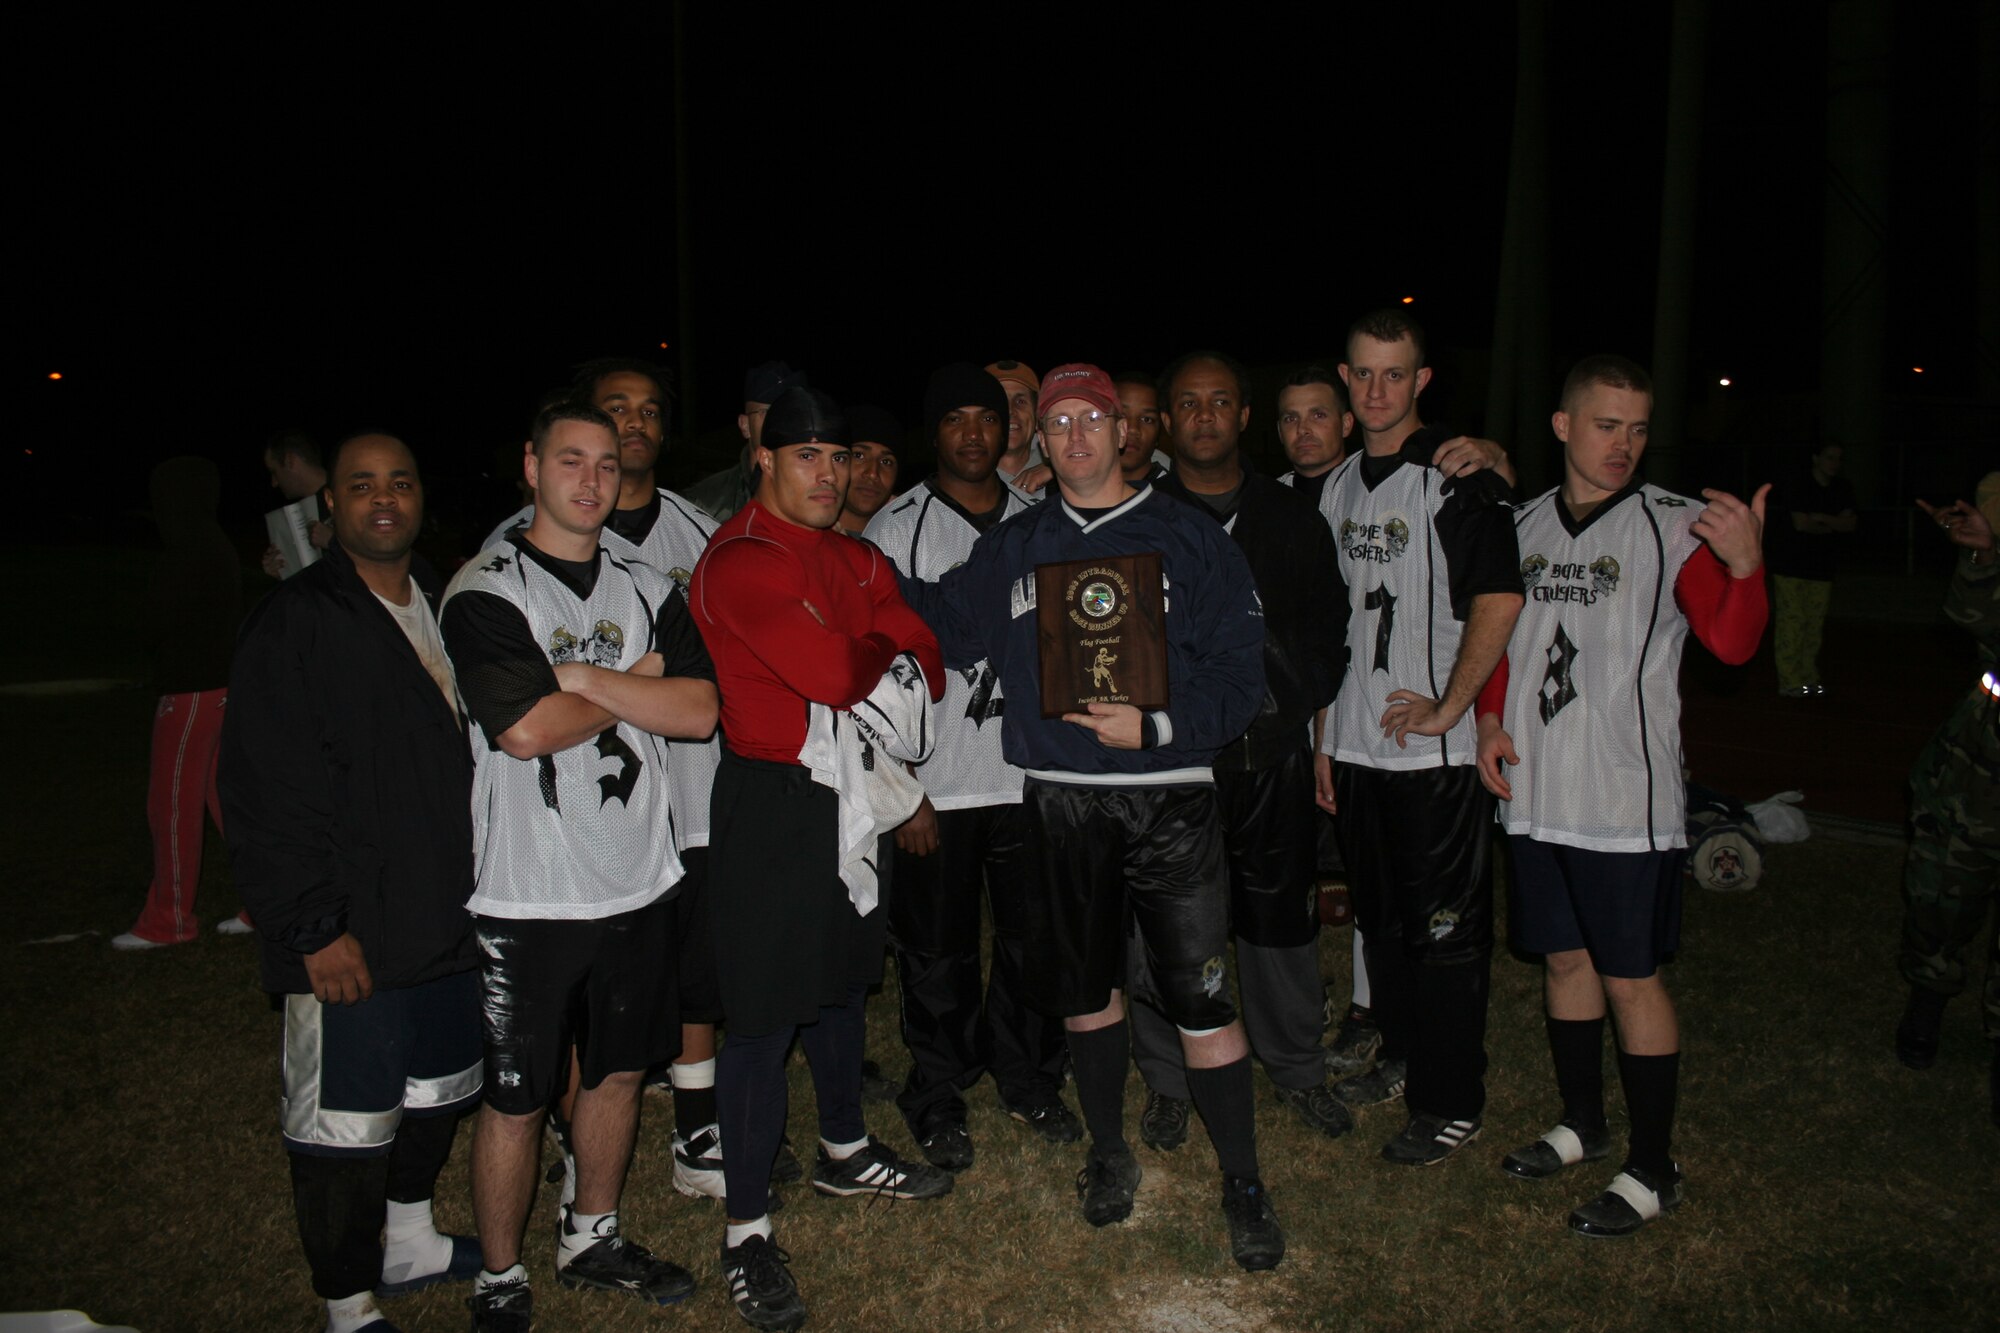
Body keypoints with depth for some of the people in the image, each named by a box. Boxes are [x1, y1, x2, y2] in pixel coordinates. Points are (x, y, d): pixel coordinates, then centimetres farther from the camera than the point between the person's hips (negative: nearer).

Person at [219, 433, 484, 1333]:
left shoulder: (444, 610, 10)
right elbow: (265, 794, -15)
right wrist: (315, 927, -18)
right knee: (346, 1128, 2)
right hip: (349, 937, -7)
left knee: (437, 1093, 21)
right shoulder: (293, 624, -12)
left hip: (448, 915, 7)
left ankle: (408, 1242, 42)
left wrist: (474, 889, 14)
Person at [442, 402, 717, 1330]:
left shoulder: (647, 591, 8)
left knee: (620, 1070, 18)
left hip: (638, 879, 5)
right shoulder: (486, 592, -8)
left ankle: (592, 1238, 39)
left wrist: (585, 676, -15)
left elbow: (700, 711, -5)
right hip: (529, 895, -5)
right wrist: (639, 682, -7)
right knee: (516, 1098, 6)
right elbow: (525, 729, -21)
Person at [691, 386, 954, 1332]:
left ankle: (846, 1152, 43)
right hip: (771, 802, -8)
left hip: (850, 794, 8)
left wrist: (872, 675, -13)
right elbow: (835, 673, -26)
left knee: (839, 979, 23)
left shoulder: (855, 560, 11)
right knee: (763, 1013, -2)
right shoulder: (740, 561, -16)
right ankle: (747, 1232, 12)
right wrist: (884, 652, -6)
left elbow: (924, 663, 6)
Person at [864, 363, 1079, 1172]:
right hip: (937, 786, -3)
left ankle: (1029, 1082, 32)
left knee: (1035, 943, 11)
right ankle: (937, 1100, 26)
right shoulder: (894, 531, -2)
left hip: (1030, 777, 3)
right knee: (937, 954, 7)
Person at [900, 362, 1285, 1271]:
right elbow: (944, 625, 17)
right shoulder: (1012, 549, 11)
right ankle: (1109, 1153, 37)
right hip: (1059, 802, 3)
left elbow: (1240, 671, -4)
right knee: (1084, 989, 15)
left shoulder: (1190, 540, 1)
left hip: (1168, 799, -3)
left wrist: (1156, 727, -17)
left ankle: (1242, 1182, 15)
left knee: (1201, 1000, -4)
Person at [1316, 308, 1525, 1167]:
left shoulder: (1456, 477, -12)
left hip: (1434, 751, -7)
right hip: (1358, 746, 7)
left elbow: (1499, 599, -22)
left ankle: (1451, 1104, 16)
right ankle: (1402, 1058, 37)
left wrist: (1447, 710, -18)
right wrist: (1326, 737, 14)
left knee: (1445, 930, 3)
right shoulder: (1339, 486, 11)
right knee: (1382, 919, 19)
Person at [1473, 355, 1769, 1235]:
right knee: (1563, 959, 17)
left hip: (1627, 801, -5)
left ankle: (1653, 1169, 18)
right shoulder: (1526, 525, 7)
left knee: (1632, 978, 2)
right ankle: (1583, 1123, 36)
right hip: (1536, 793, 5)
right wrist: (1491, 718, 3)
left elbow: (1733, 644, -19)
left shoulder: (1675, 527, -8)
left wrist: (1745, 567, -37)